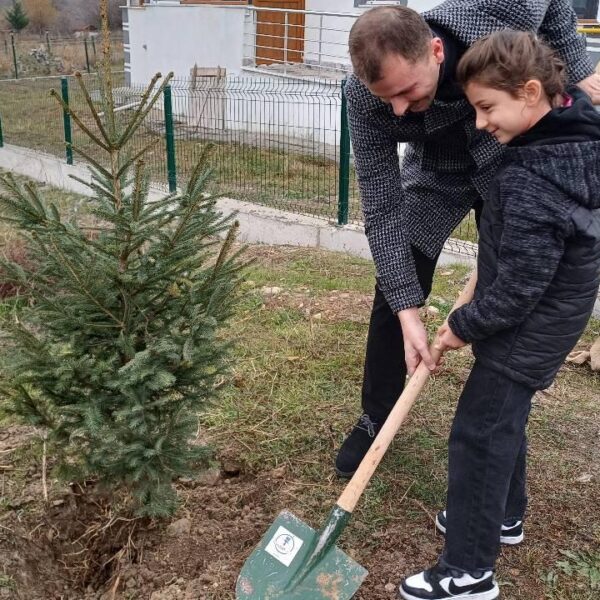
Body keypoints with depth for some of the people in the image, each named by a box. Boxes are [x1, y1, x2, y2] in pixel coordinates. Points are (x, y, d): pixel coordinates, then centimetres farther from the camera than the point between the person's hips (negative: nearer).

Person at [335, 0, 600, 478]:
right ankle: (376, 419, 11)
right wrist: (408, 312, -31)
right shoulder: (365, 98, -32)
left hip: (514, 160, 0)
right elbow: (383, 210, -28)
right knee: (394, 292, -6)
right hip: (435, 172, 0)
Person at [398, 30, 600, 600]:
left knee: (478, 435, -1)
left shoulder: (532, 184, -31)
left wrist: (463, 325, -12)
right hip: (547, 315, 10)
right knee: (504, 419, 24)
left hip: (526, 328, -10)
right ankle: (503, 513, 44)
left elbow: (518, 289, -26)